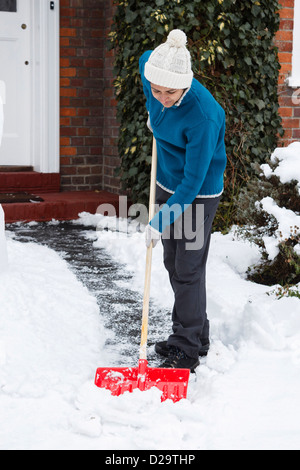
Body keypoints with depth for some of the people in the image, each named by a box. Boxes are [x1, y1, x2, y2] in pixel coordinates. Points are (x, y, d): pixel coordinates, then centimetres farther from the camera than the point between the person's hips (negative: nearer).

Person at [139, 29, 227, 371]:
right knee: (172, 264, 16)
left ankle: (188, 350, 8)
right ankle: (194, 334, 32)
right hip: (167, 185, 8)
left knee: (188, 271, -4)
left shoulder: (203, 116, -34)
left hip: (198, 194, -8)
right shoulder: (151, 66, -14)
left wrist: (160, 222, -27)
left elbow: (193, 181, -29)